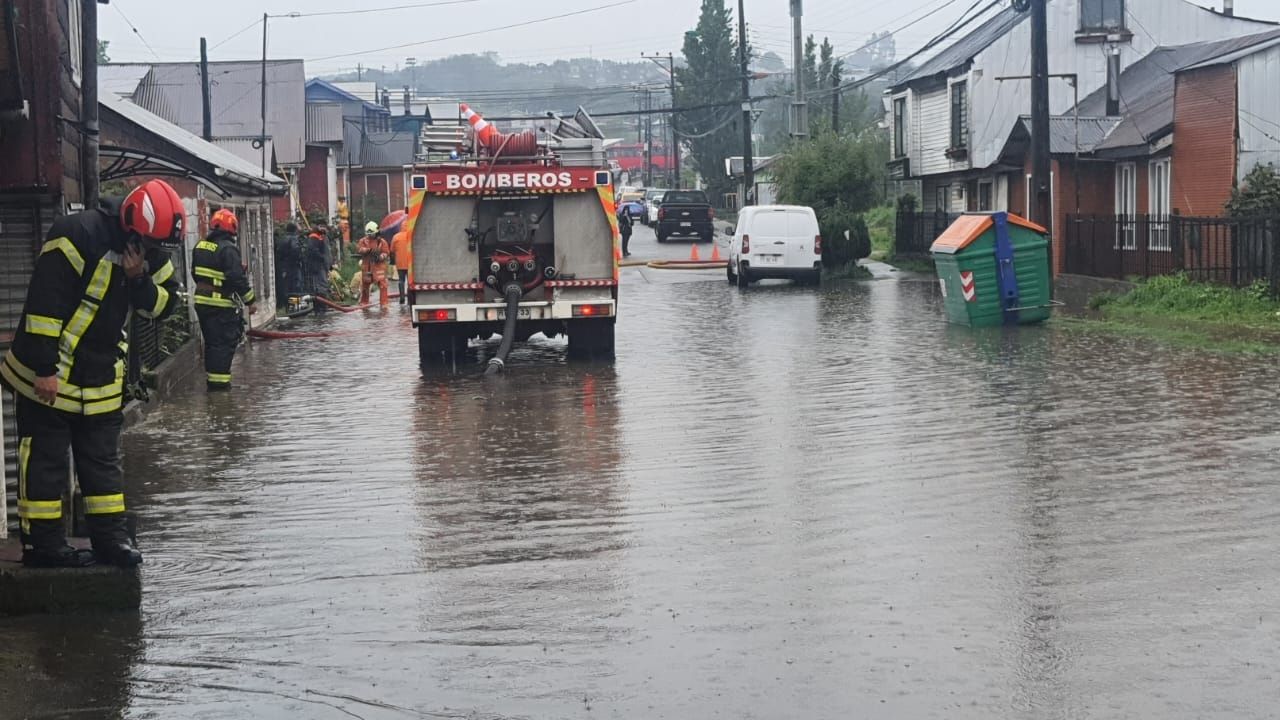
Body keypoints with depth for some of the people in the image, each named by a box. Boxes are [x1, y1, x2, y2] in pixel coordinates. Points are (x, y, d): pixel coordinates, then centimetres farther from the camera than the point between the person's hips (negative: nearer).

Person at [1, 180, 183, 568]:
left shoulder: (150, 249, 0)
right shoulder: (77, 235, -24)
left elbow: (164, 304, 3)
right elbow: (43, 301, -24)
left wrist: (140, 279, -19)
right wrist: (44, 368, -24)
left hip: (102, 376, 7)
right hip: (49, 375, -7)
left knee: (102, 459, 13)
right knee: (45, 459, 0)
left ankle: (111, 537, 19)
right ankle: (42, 543, 6)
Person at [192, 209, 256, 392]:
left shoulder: (200, 246, 10)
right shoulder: (228, 249, -16)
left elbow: (195, 273, 19)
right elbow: (237, 278, -19)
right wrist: (250, 299, -10)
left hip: (201, 301, 8)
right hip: (222, 304, -8)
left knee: (211, 341, 17)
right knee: (224, 342, -4)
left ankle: (211, 378, 22)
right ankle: (219, 381, -7)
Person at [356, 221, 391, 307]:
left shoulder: (382, 242, 3)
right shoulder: (363, 241, 8)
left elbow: (386, 253, -2)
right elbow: (359, 249, -8)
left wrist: (381, 256, -22)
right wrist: (368, 250, -22)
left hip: (379, 266, -2)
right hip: (366, 267, 2)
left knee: (382, 284, -12)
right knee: (364, 285, 11)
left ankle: (384, 303, -10)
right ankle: (364, 303, 28)